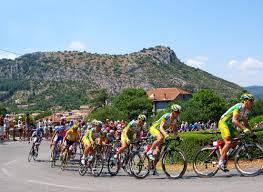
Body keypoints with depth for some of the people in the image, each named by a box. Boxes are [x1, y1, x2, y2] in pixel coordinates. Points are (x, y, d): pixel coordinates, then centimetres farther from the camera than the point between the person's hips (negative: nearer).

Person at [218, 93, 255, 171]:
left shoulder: (247, 110, 6)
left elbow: (245, 122, 16)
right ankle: (220, 162, -18)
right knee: (228, 142, -22)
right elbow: (234, 120, -35)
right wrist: (244, 129, -41)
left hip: (231, 126, 9)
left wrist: (251, 131, 7)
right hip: (224, 123, -9)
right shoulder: (239, 107, -23)